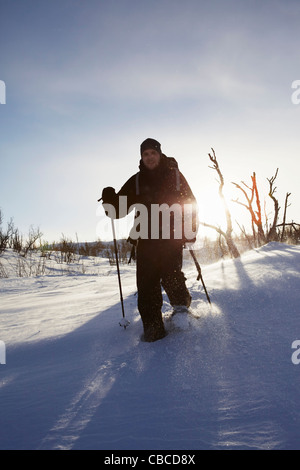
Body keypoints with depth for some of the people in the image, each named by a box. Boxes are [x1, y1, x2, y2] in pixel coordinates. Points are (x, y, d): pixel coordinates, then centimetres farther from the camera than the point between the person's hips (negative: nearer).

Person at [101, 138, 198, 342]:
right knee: (147, 282, -4)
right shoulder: (136, 181, 13)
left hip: (171, 237, -2)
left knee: (170, 275, -11)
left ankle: (182, 307, 17)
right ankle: (153, 326, 4)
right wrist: (110, 199, -10)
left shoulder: (174, 176, 11)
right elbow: (119, 210, 12)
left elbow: (191, 204, 11)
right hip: (146, 239, 2)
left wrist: (190, 231, 0)